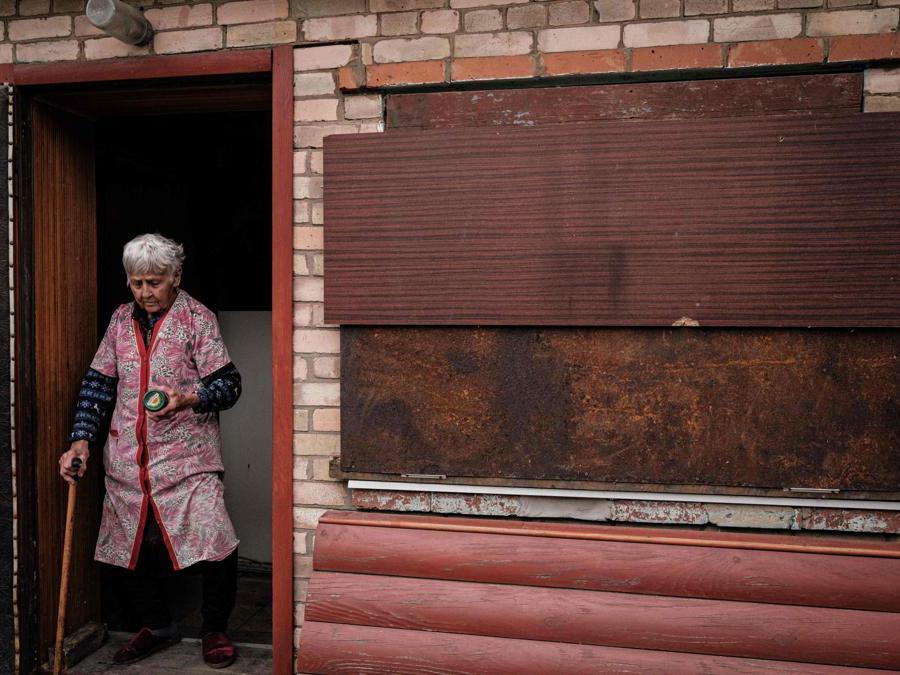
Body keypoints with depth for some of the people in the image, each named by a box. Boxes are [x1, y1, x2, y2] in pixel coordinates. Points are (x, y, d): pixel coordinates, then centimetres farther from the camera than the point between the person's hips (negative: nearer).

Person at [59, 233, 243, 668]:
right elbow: (97, 384, 12)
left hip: (187, 457, -4)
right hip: (127, 460, 5)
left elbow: (229, 384, -6)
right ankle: (157, 627, 35)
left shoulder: (197, 319, -3)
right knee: (130, 549, 11)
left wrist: (186, 398, -24)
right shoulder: (121, 321, 11)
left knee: (215, 547, -12)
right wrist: (81, 440, 2)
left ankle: (215, 629, 15)